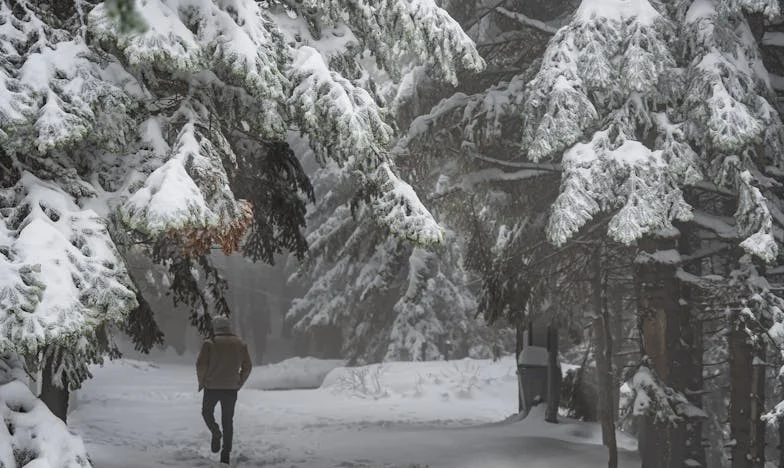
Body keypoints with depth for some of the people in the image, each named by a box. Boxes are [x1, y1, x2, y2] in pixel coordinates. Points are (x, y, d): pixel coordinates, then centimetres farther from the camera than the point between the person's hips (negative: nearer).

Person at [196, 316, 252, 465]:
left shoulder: (209, 343, -8)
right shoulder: (240, 344, 4)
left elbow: (201, 364, -11)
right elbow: (247, 367, 6)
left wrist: (202, 382, 3)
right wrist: (239, 383, 15)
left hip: (212, 386, -3)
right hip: (231, 388, 3)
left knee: (207, 412, 20)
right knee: (228, 420, 10)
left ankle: (215, 431, -9)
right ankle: (226, 454, 5)